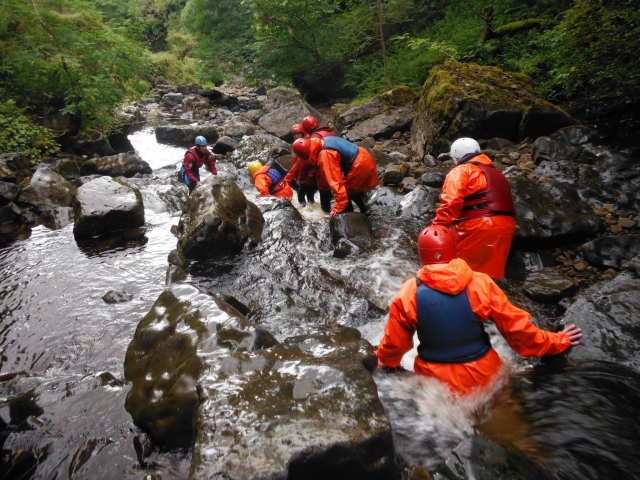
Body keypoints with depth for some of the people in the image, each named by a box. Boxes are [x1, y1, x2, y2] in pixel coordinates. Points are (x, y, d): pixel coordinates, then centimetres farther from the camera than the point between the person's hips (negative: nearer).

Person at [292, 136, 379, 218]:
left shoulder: (325, 155, -24)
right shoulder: (325, 141, 5)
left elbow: (335, 181, -28)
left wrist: (339, 207, -27)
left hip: (359, 166, -10)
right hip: (364, 157, 10)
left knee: (344, 193, 3)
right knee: (353, 189, 28)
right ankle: (364, 210, 40)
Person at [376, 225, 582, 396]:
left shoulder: (408, 294, -13)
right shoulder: (481, 284, -13)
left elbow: (394, 344, -2)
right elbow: (516, 327, -4)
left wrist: (384, 362, 19)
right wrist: (556, 342, 12)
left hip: (436, 380, 0)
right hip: (482, 376, 0)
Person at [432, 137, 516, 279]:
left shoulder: (460, 171, 3)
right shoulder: (497, 174, 27)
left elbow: (450, 203, -13)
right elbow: (504, 202, 24)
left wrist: (437, 228, -16)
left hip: (477, 228, -8)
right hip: (504, 227, 8)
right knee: (489, 275, 13)